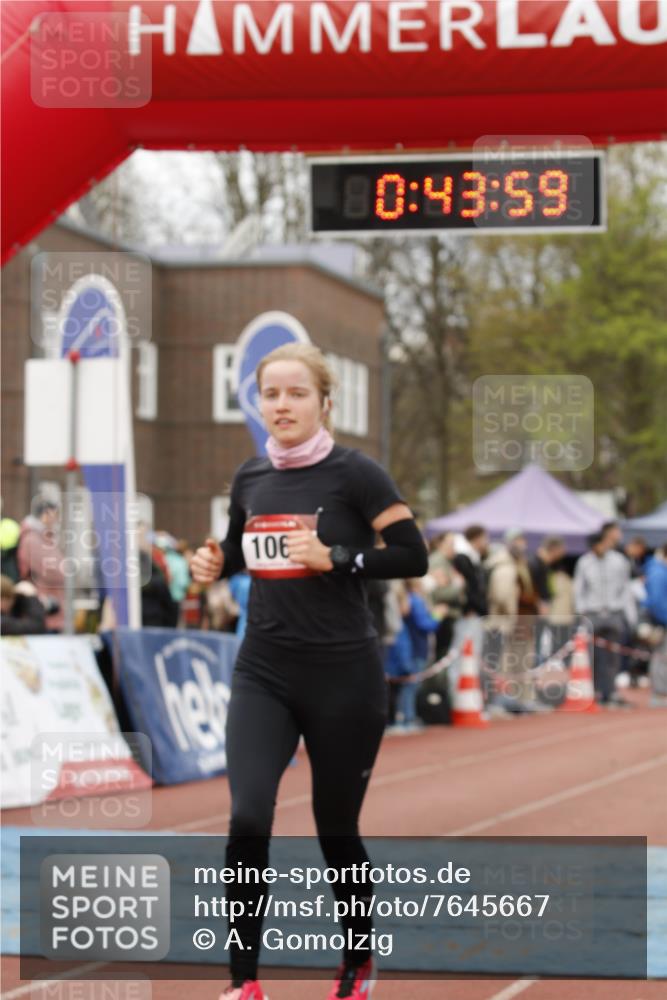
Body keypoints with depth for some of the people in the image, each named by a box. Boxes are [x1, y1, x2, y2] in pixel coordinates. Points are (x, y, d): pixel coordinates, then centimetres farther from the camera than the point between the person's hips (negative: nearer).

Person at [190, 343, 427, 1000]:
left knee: (336, 831, 7)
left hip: (343, 675, -4)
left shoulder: (354, 473, -9)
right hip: (263, 672, 4)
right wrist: (214, 563, 0)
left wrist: (334, 557, -22)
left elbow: (414, 557, -11)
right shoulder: (250, 477, 7)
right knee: (248, 819, -14)